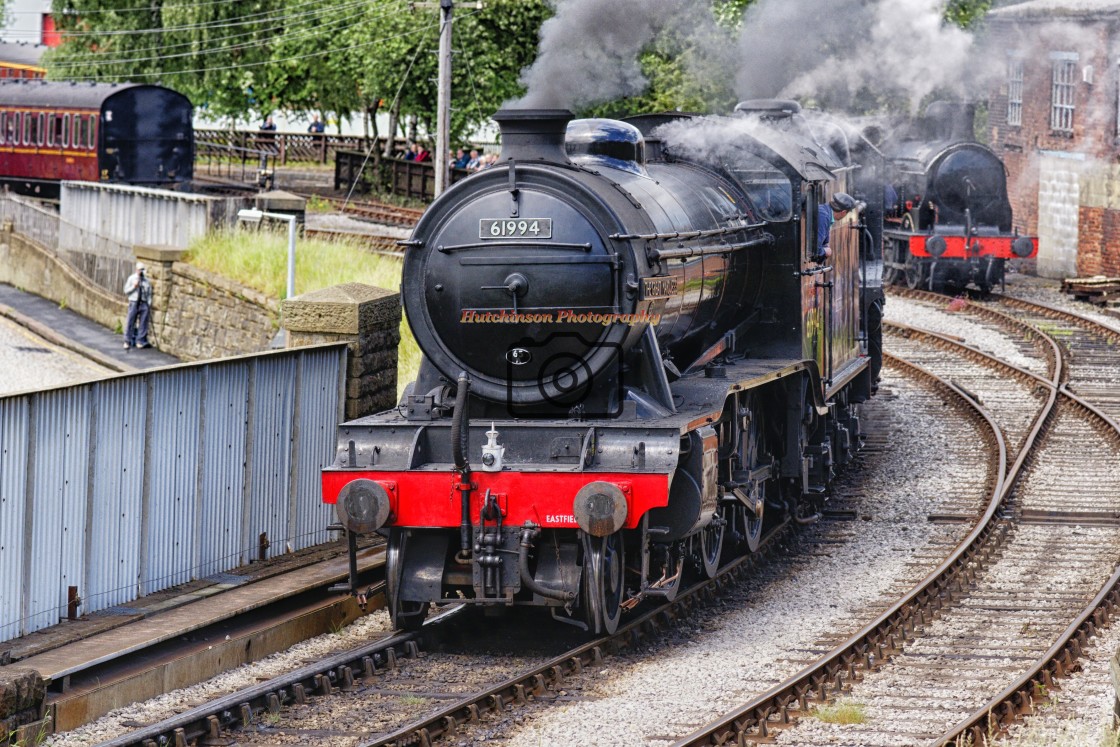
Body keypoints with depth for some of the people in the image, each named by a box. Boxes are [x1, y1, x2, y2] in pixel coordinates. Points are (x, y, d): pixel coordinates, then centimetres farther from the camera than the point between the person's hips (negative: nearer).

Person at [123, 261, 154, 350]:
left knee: (143, 323, 0)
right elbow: (126, 291, 5)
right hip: (134, 303, -2)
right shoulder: (131, 278, 5)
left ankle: (140, 341, 7)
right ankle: (127, 342, 4)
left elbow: (149, 294, 10)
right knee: (130, 323, -3)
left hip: (144, 304, 2)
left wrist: (149, 305, 0)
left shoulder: (147, 281, 9)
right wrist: (134, 286, -11)